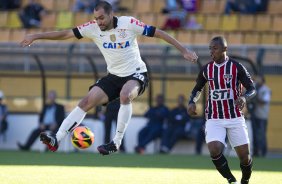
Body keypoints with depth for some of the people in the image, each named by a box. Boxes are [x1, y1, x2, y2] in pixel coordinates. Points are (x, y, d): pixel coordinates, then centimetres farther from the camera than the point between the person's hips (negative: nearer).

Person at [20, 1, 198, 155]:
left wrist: (184, 50, -14)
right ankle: (56, 140, -10)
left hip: (136, 74, -5)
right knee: (87, 101, -8)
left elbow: (158, 32, -13)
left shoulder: (129, 23, -17)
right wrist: (35, 36, -10)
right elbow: (66, 33, -6)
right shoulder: (93, 28, -7)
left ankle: (117, 143, -26)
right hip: (114, 76, 5)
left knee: (125, 95, -35)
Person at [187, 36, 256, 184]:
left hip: (235, 118, -1)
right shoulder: (206, 70, 4)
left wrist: (244, 97, -27)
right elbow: (197, 89, 19)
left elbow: (252, 89, -5)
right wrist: (192, 102, -2)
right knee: (215, 151, -21)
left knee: (244, 155, 0)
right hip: (214, 119, 1)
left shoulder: (236, 67, -6)